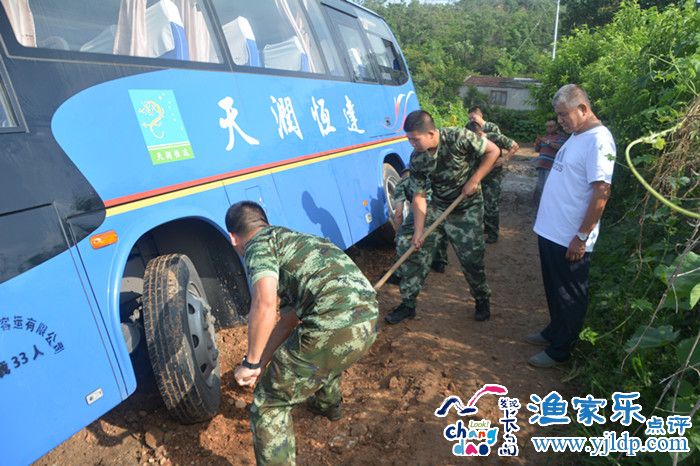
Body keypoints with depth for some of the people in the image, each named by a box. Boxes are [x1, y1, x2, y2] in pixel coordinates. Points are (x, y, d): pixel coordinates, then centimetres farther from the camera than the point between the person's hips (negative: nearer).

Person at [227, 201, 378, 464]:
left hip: (334, 328, -10)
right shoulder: (292, 239, 30)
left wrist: (251, 363, -3)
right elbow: (289, 320, 28)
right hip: (368, 323, 10)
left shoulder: (259, 245, 3)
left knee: (269, 405, 8)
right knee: (325, 356, 42)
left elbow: (265, 304, -16)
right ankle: (329, 404, 68)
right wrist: (262, 363, 27)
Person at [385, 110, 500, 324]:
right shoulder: (417, 159, -12)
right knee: (407, 243, -7)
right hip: (436, 207, 4)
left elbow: (493, 151, -13)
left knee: (471, 259, -1)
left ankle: (482, 300, 31)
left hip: (466, 209, -3)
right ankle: (408, 304, 7)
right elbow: (419, 196, -9)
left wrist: (474, 180, -20)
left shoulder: (459, 138, -24)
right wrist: (418, 231, -15)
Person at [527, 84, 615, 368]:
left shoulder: (599, 140, -18)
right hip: (551, 231, 9)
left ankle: (559, 350, 22)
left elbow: (602, 192, -23)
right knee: (553, 290, 22)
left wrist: (581, 237, -21)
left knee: (569, 296, 8)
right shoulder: (576, 136, 11)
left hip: (570, 239, -9)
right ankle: (554, 331, 41)